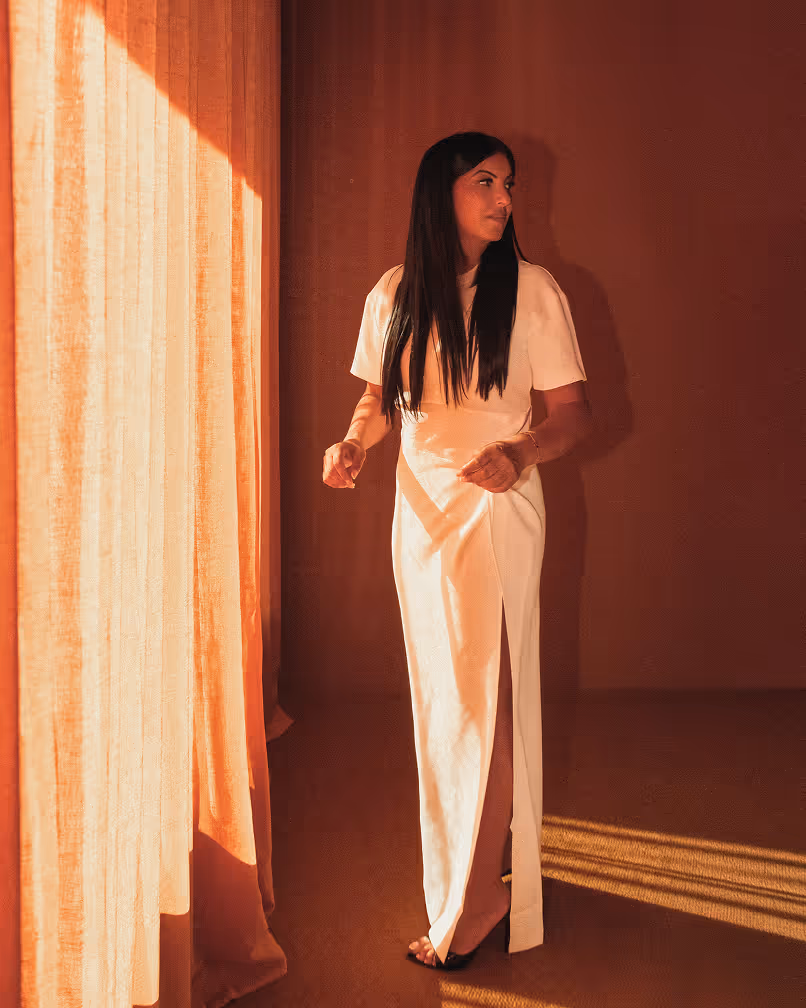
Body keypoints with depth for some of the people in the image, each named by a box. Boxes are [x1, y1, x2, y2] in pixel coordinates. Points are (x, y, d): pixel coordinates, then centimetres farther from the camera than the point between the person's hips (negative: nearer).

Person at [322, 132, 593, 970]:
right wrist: (353, 443, -6)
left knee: (485, 695, -5)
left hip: (497, 508, -4)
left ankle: (476, 902, 7)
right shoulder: (394, 295, 5)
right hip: (420, 507, 5)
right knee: (436, 693, 13)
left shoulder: (532, 290, -6)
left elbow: (574, 411, -6)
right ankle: (451, 863, 32)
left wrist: (521, 451, -26)